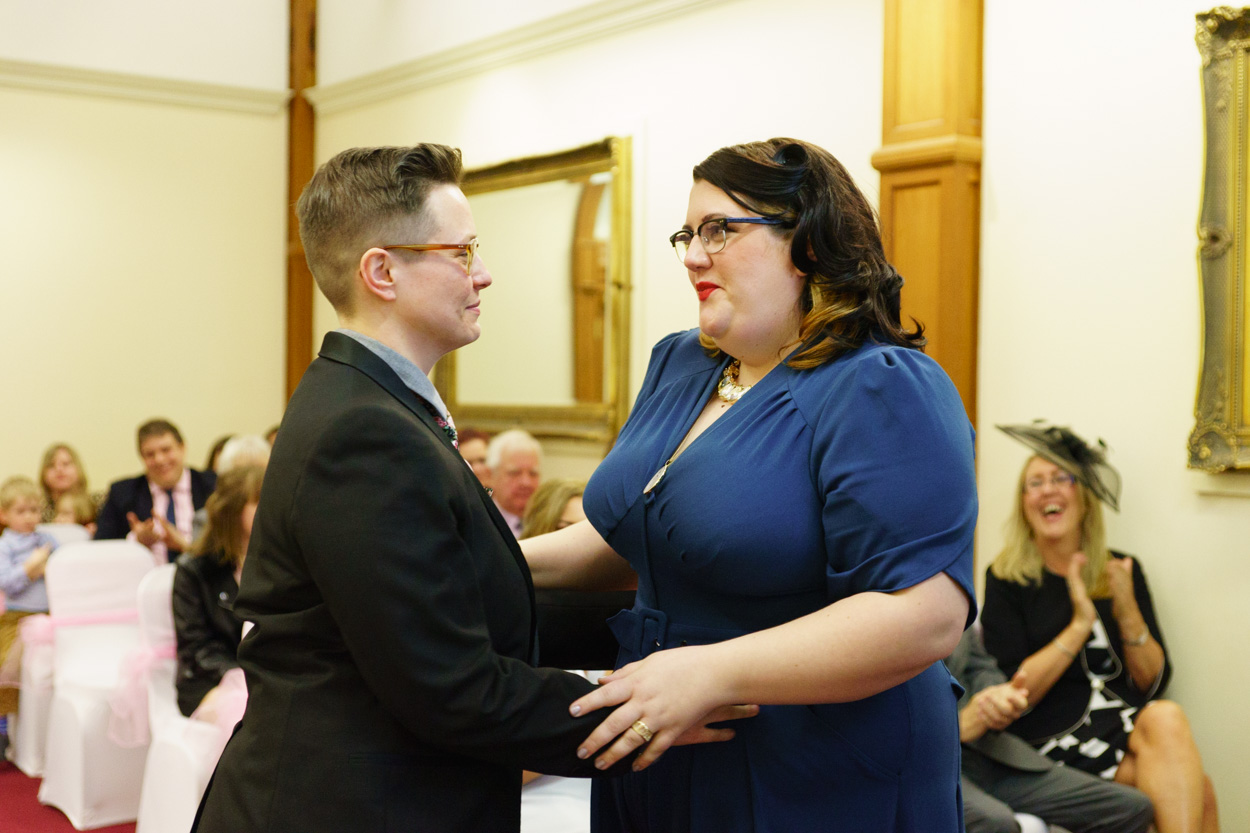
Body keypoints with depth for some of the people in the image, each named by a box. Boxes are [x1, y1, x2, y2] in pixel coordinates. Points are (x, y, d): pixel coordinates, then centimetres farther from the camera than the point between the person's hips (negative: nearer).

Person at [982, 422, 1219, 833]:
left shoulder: (1121, 571, 12)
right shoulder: (1006, 579, 1)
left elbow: (1153, 682, 8)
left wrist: (1128, 614, -8)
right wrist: (1079, 624, -15)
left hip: (1129, 722, 4)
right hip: (1057, 737, -4)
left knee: (1164, 716, -31)